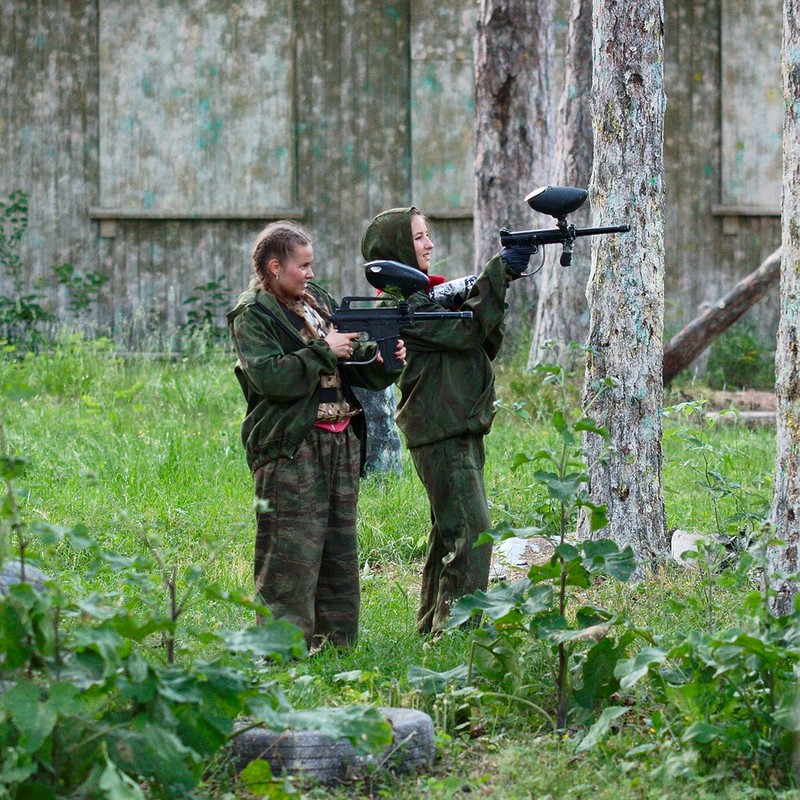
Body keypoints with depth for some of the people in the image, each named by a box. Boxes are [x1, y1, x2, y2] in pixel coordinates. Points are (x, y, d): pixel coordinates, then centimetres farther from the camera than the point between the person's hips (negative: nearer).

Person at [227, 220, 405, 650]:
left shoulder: (318, 300, 15)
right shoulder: (253, 316, -7)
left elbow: (353, 366, 19)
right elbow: (270, 377, -20)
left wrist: (382, 358, -2)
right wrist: (324, 351, -18)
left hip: (341, 441, 8)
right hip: (289, 446, -8)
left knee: (340, 550, 11)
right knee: (292, 555, -10)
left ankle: (337, 644, 18)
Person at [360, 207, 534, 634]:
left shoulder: (426, 292, 19)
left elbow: (486, 342, 13)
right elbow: (465, 330, -19)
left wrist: (501, 278, -1)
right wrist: (497, 274, -18)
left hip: (461, 429, 10)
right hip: (440, 433, -10)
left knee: (450, 532, 13)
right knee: (470, 533, -14)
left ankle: (433, 628, 19)